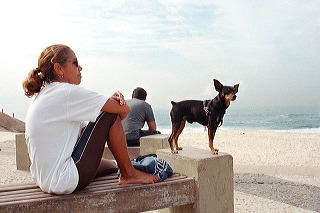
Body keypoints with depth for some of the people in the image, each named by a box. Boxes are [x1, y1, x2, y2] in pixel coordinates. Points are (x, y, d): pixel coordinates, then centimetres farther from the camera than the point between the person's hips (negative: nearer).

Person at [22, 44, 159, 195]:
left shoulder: (42, 95, 13)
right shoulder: (67, 92, -17)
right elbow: (124, 110, -17)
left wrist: (112, 101, -7)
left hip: (45, 179, 11)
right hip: (64, 181, -10)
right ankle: (128, 174, 7)